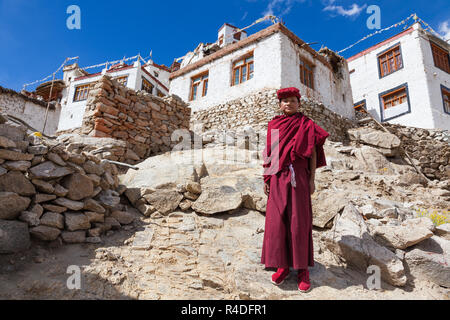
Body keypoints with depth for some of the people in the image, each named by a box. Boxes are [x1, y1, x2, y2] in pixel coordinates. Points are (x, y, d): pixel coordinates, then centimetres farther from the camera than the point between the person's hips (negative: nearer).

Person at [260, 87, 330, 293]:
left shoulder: (306, 124, 8)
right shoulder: (273, 125, 14)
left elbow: (312, 152, 5)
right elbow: (270, 154, 13)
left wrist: (312, 180, -3)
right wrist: (266, 178, 7)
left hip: (298, 176, -2)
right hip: (278, 178, 3)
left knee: (299, 220, -2)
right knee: (277, 220, -1)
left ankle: (303, 268, 8)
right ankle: (282, 265, 11)